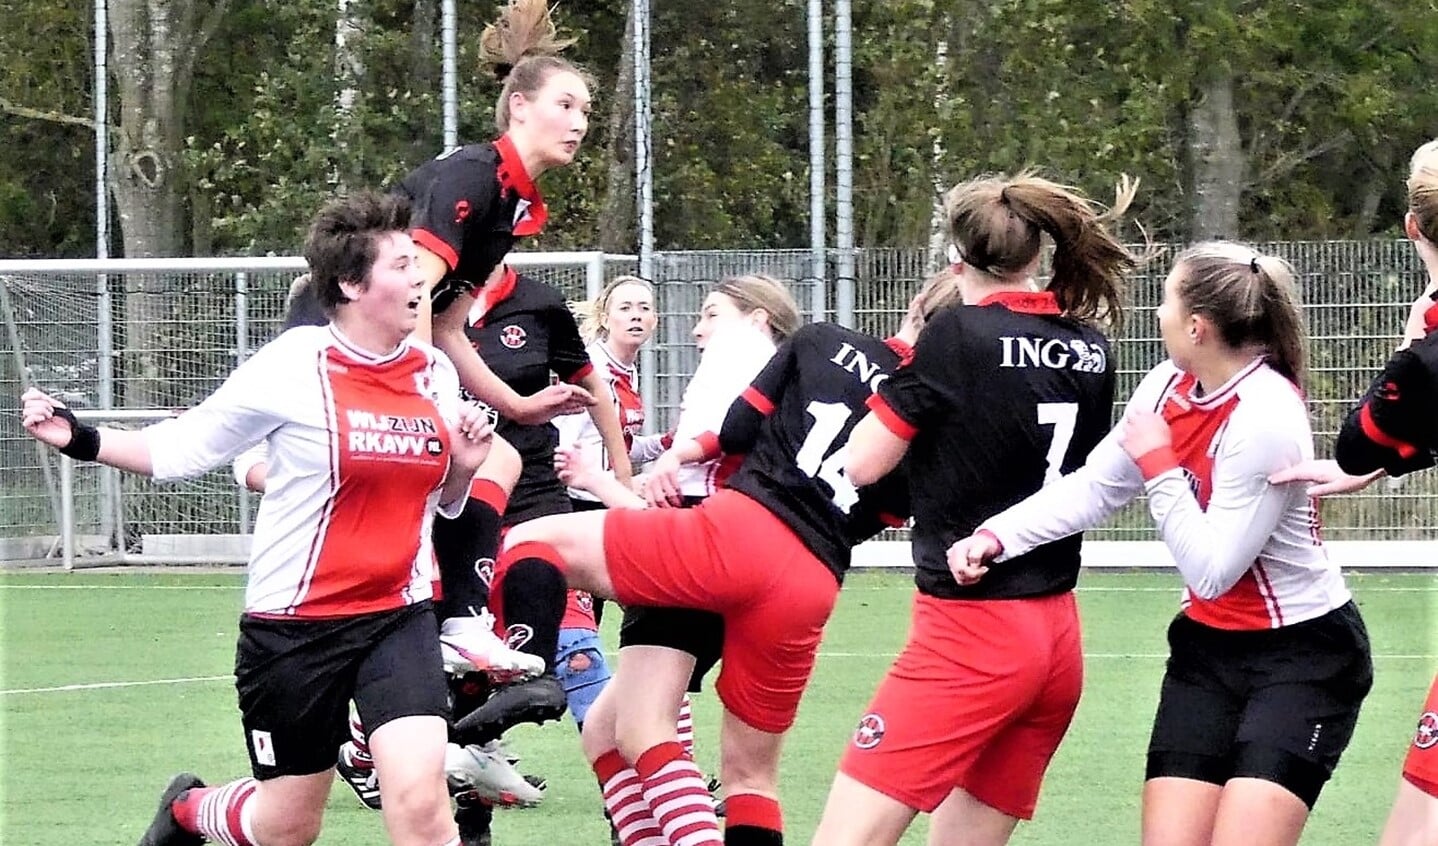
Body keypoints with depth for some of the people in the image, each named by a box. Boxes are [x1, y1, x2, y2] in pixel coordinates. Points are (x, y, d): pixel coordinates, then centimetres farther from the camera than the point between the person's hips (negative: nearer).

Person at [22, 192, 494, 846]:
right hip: (294, 622, -3)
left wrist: (464, 465, -5)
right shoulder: (293, 367, -13)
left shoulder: (435, 373, 2)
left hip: (398, 617, 3)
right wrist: (81, 440, -16)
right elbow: (182, 448, -4)